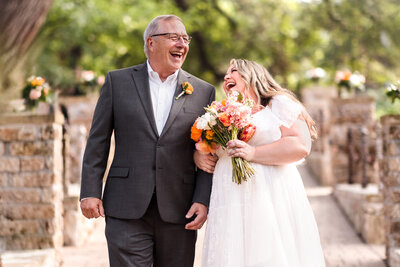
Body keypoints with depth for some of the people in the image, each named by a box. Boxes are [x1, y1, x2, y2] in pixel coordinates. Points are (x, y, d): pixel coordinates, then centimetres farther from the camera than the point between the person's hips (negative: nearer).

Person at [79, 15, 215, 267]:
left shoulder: (204, 91, 8)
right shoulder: (118, 81, 6)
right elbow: (98, 142, 6)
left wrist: (203, 200, -5)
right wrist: (90, 192, -1)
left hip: (179, 212, 2)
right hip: (127, 209, -1)